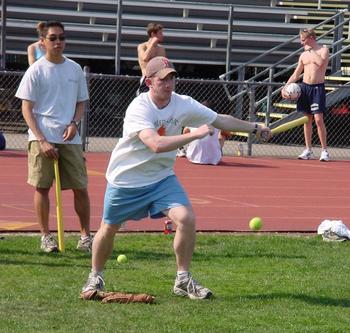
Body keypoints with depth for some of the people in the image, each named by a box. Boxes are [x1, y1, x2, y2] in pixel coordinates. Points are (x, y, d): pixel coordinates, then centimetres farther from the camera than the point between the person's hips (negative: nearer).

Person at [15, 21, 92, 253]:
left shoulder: (75, 69, 9)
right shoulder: (36, 70, -2)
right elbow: (27, 109, -4)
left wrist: (74, 123, -4)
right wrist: (42, 140, -13)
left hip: (70, 138, 3)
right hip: (42, 138, -3)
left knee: (81, 187, 1)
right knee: (42, 187, 0)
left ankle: (86, 236, 9)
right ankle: (46, 236, 11)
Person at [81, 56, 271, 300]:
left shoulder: (184, 104, -9)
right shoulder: (139, 108, -26)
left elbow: (220, 120, 4)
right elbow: (156, 144, -39)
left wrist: (255, 128, 2)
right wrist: (195, 134, -39)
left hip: (162, 177, 4)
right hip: (125, 179, -4)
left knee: (186, 218, -16)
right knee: (109, 228, 8)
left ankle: (184, 280, -3)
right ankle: (95, 277, 33)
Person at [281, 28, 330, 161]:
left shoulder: (323, 50, -3)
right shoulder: (303, 55, 13)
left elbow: (321, 62, -24)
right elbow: (296, 74, 17)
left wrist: (311, 50, -12)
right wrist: (285, 87, 6)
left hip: (318, 87, -6)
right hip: (305, 87, 6)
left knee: (318, 119, -13)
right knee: (307, 119, 7)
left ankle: (324, 150, -7)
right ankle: (308, 150, 14)